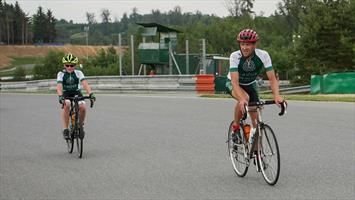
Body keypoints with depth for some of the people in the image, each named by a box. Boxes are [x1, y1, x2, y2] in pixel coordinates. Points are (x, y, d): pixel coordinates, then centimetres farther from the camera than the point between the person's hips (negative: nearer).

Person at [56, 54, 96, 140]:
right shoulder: (61, 74, -15)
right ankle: (65, 129, -28)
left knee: (83, 107, -28)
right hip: (66, 94, -1)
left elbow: (85, 84, -26)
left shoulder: (78, 73, -14)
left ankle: (80, 124, 3)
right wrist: (60, 96, -49)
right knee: (66, 105, -35)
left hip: (77, 93, 1)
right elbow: (59, 86, -29)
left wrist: (91, 94, -43)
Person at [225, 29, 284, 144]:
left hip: (250, 85, 3)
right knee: (245, 98, -37)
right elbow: (235, 82, -39)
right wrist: (242, 99, -56)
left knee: (256, 120, -7)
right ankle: (235, 128, -15)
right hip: (233, 85, -3)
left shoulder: (263, 55, -26)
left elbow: (272, 78, -26)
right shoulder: (235, 56, -31)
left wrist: (277, 96, -45)